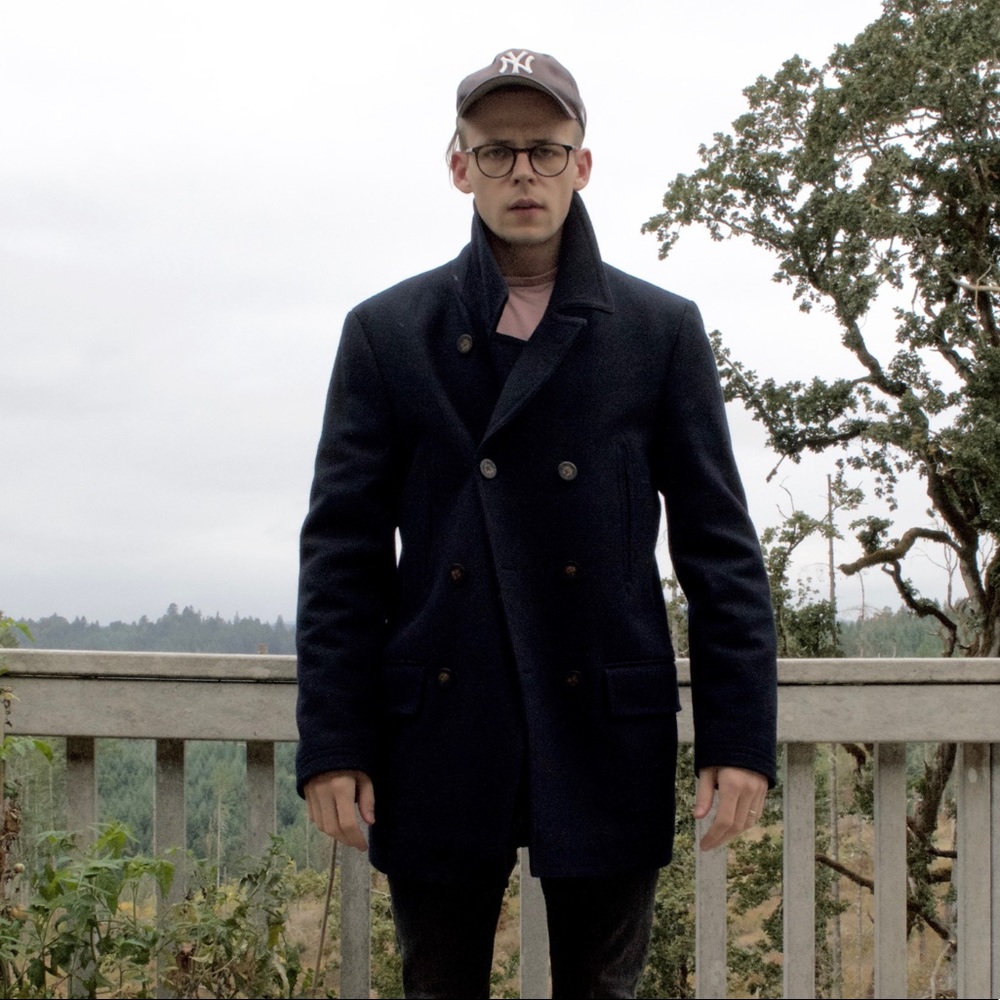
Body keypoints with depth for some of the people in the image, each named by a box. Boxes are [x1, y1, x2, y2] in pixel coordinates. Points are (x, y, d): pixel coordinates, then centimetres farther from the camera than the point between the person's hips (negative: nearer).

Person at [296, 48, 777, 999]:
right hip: (438, 741, 0)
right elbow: (342, 550, 3)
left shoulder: (662, 331, 6)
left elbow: (719, 545, 4)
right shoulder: (388, 331, 6)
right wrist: (334, 742, -4)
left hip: (605, 739, 0)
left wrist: (739, 735, -4)